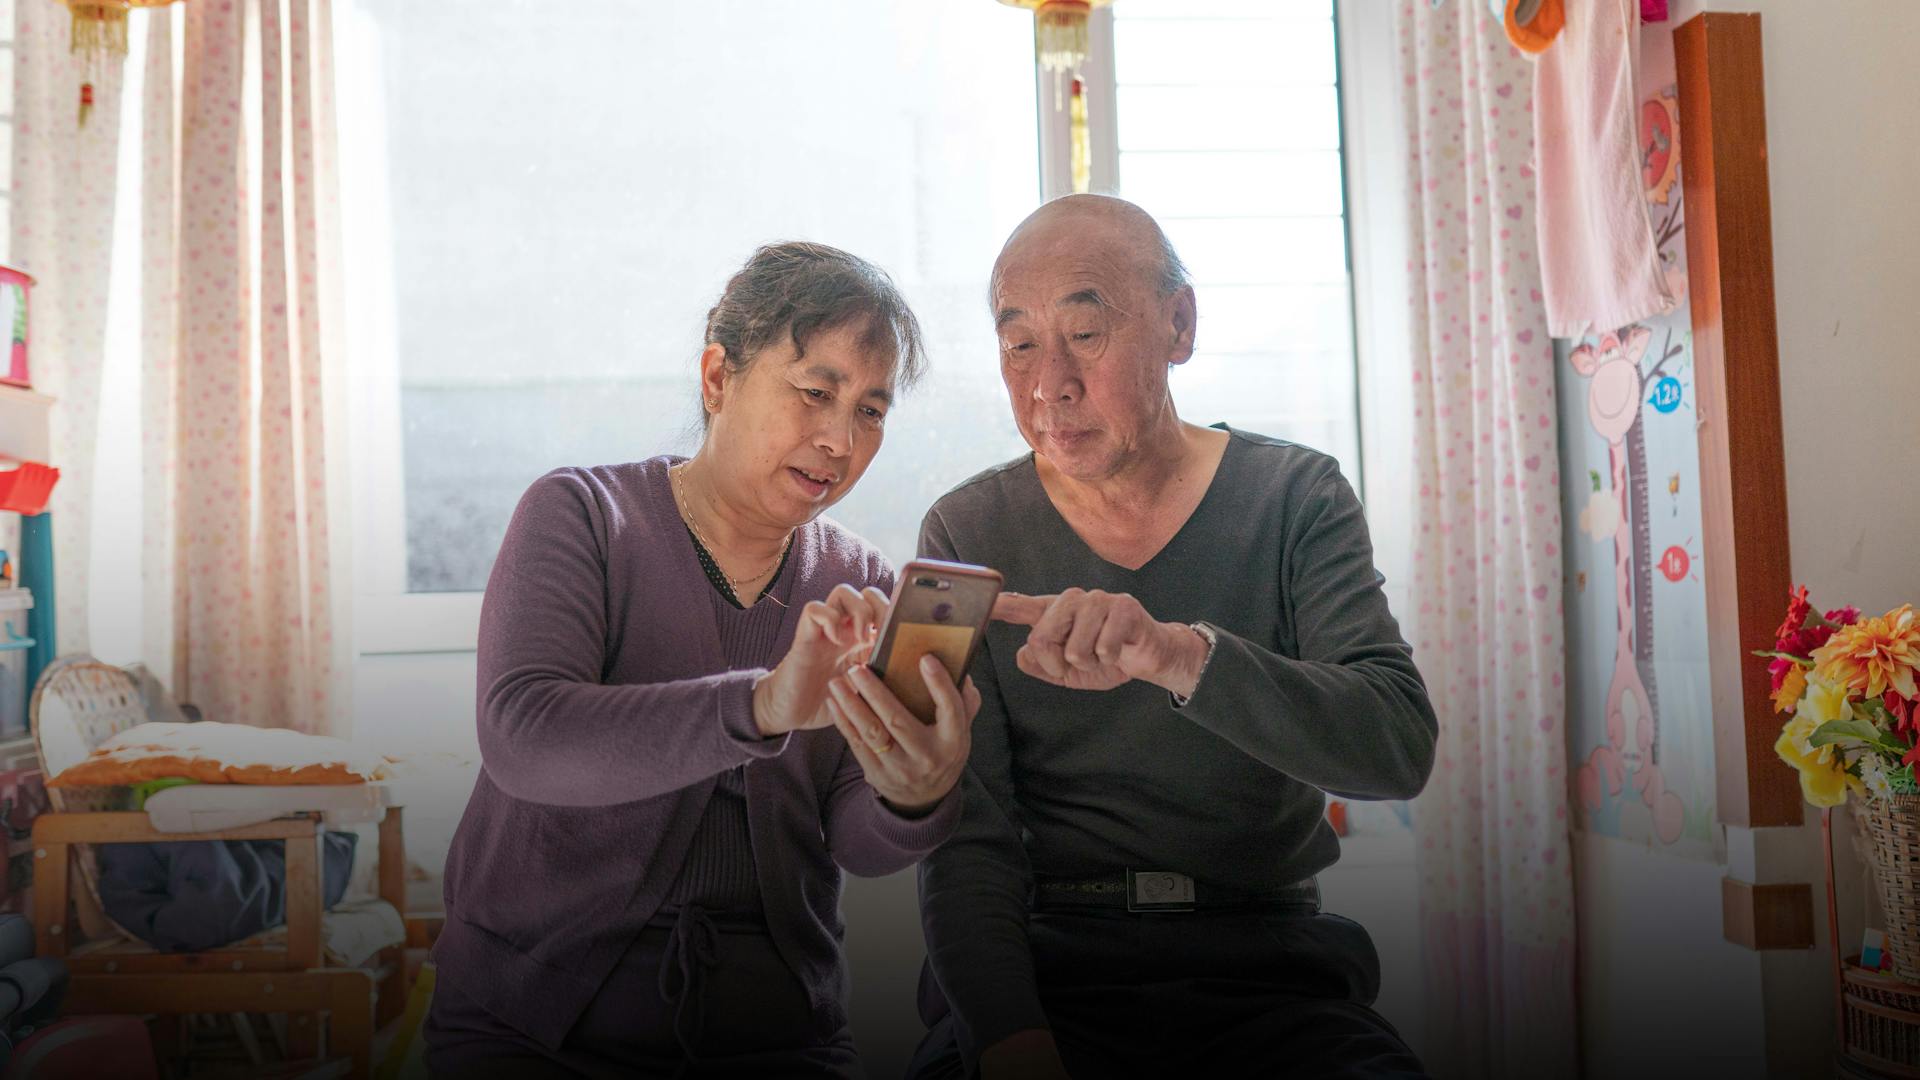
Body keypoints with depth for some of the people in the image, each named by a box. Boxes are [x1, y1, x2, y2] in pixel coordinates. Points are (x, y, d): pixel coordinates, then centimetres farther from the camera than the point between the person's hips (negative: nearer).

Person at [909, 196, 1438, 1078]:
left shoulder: (1295, 499, 1)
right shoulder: (966, 534, 1)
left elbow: (1400, 747, -15)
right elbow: (968, 837, -4)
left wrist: (1181, 654, -32)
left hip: (1262, 966, 1)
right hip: (1039, 964, 0)